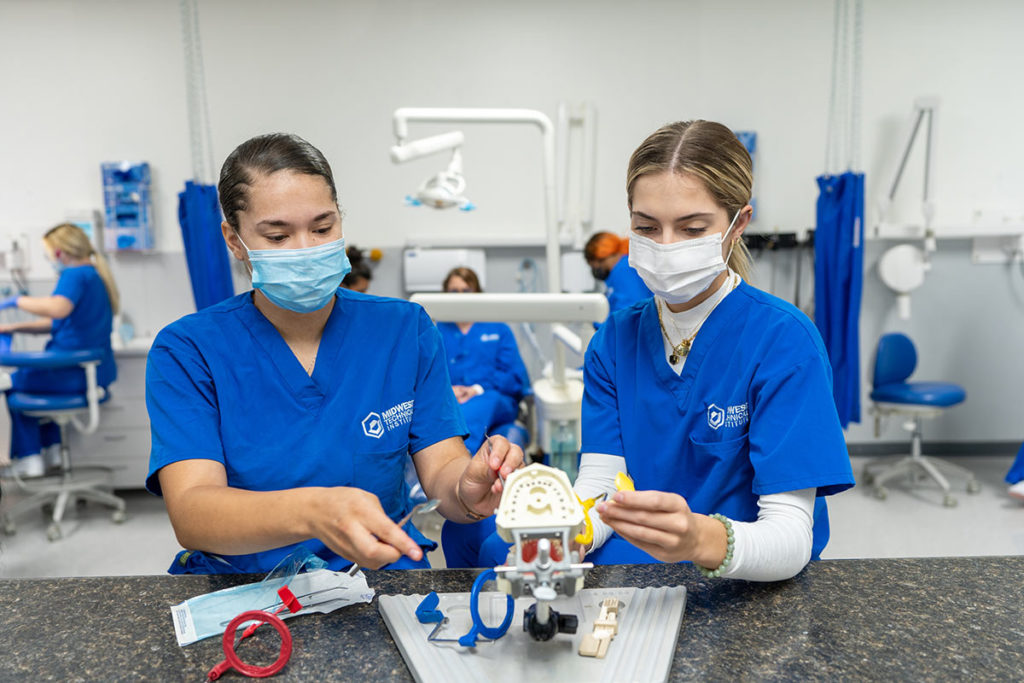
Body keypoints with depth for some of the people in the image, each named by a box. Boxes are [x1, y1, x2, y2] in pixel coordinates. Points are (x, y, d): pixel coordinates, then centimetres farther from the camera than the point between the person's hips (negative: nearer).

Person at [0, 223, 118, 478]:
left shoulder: (75, 275, -16)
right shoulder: (95, 275, 15)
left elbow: (58, 309, -37)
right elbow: (57, 323, 20)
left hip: (74, 373, -9)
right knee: (30, 375, 33)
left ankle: (29, 459, 24)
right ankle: (52, 450, 32)